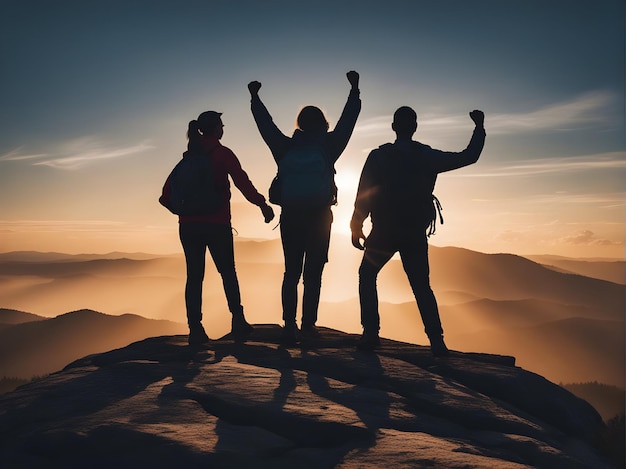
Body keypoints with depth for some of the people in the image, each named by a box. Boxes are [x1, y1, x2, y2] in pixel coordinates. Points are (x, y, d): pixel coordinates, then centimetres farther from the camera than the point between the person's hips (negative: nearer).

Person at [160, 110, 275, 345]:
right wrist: (262, 204, -5)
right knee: (228, 273, 10)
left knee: (194, 276, 5)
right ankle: (238, 321, 11)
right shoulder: (223, 153, -3)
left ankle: (195, 328, 2)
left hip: (188, 224, 4)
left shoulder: (188, 156, 11)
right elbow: (242, 182, -11)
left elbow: (168, 191, 10)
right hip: (216, 223, -3)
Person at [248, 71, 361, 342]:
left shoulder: (286, 147, 2)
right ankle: (308, 326, 2)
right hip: (319, 218, -2)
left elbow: (265, 124, 15)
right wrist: (354, 90, 19)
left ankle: (290, 326, 6)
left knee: (291, 273, 9)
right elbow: (348, 119, 8)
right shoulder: (327, 146, -2)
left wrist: (254, 98, 28)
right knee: (313, 274, 3)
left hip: (291, 218, 2)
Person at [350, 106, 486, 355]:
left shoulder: (378, 156, -5)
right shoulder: (429, 157, 0)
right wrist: (479, 127, 22)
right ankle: (436, 340, 2)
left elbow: (363, 195, -6)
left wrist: (356, 227, 4)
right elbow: (469, 157, 9)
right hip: (416, 234, 2)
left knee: (367, 276, 15)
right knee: (421, 286, 12)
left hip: (384, 232, -2)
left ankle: (370, 334, 4)